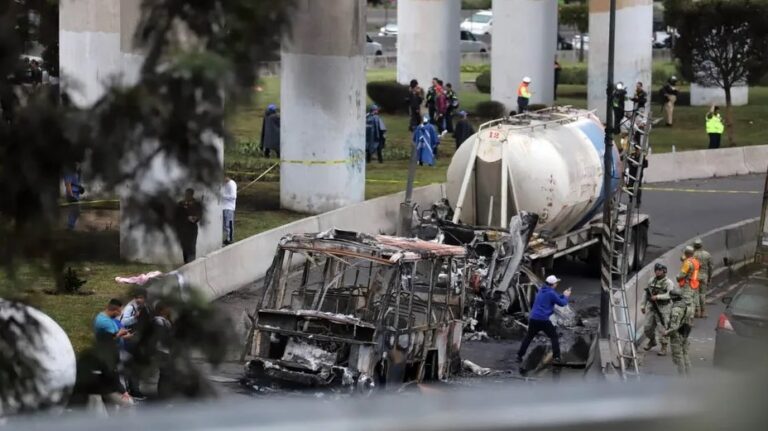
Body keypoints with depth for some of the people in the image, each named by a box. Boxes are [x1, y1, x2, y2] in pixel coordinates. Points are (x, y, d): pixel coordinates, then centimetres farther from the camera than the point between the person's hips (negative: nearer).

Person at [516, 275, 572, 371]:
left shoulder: (541, 291, 15)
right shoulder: (551, 293, -9)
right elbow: (562, 303, -1)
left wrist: (563, 294, 24)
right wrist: (566, 296, 16)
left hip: (533, 319, 6)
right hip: (543, 320, -6)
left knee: (528, 337, 15)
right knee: (554, 336, 9)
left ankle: (520, 355, 12)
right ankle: (556, 356, 4)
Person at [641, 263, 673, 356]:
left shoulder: (668, 283, -12)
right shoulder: (652, 281, 7)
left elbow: (670, 295, -25)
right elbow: (646, 293, 16)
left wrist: (657, 297, -32)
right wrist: (643, 305, 14)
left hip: (663, 309, -6)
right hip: (651, 308, 6)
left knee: (662, 329, -5)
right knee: (647, 328, 9)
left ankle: (664, 348, 6)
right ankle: (652, 341, 35)